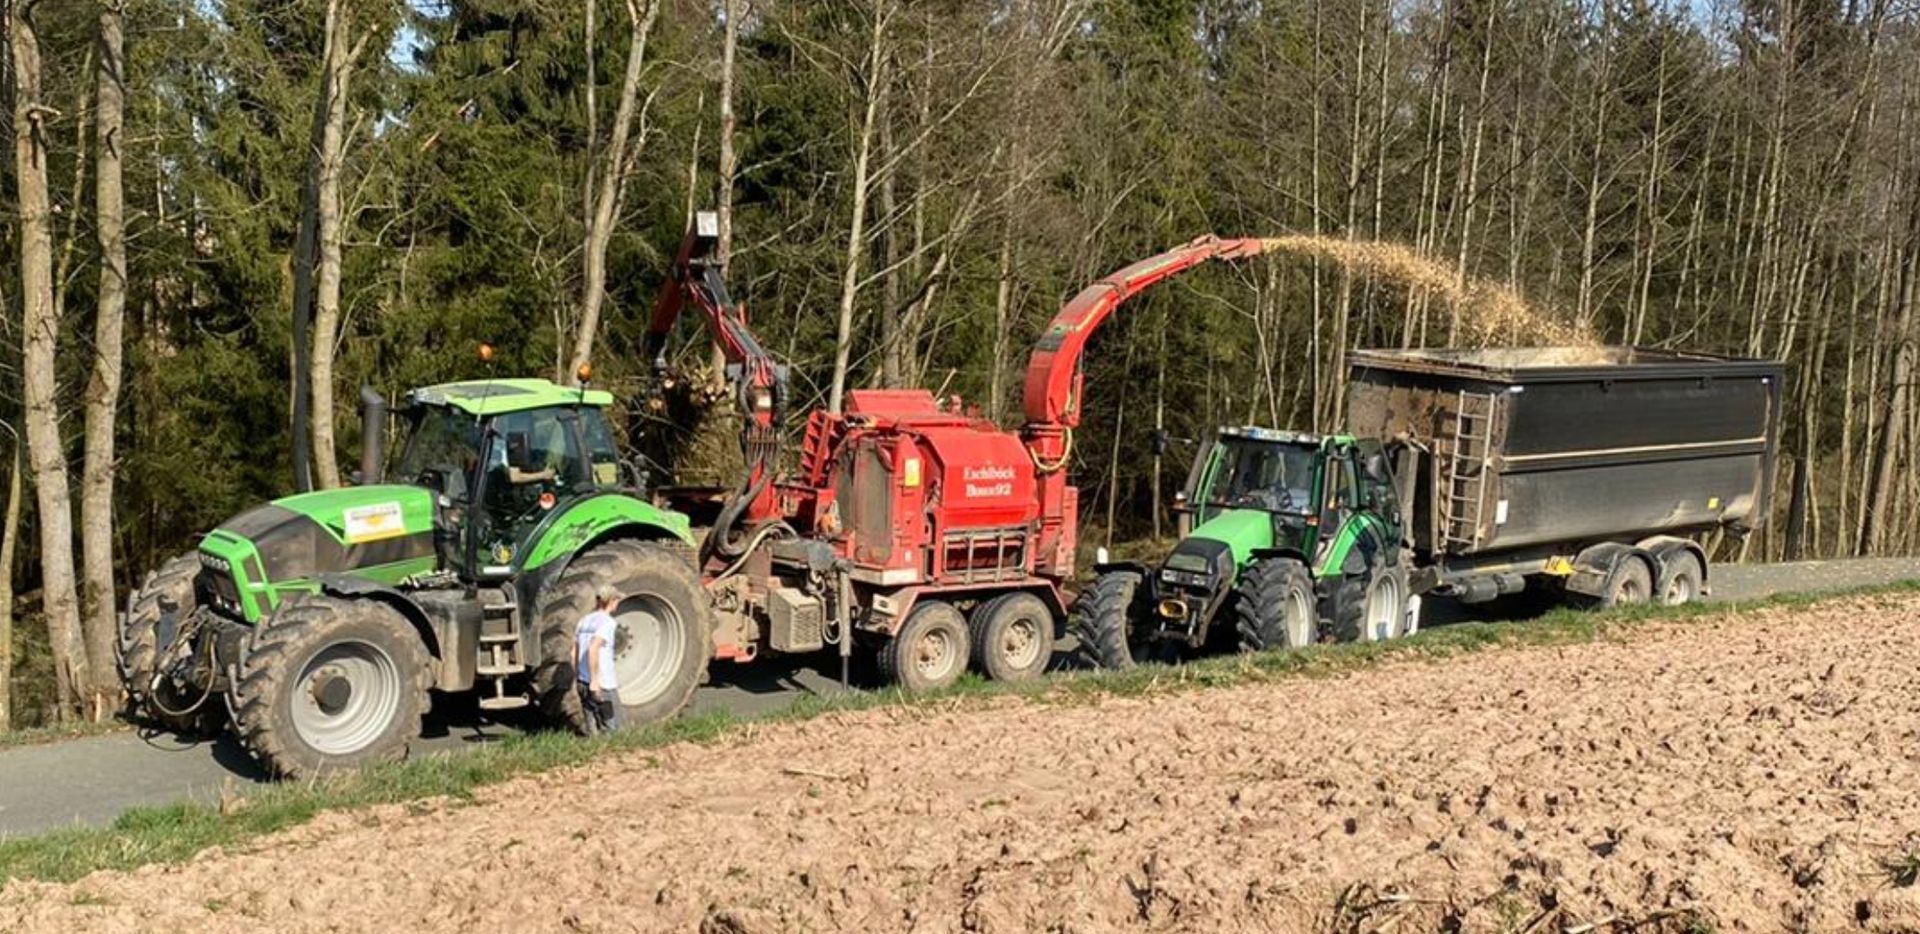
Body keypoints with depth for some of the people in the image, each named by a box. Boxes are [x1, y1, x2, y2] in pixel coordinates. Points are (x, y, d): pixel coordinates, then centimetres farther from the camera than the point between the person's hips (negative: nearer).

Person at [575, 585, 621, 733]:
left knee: (593, 729, 12)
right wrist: (594, 680, -23)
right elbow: (593, 649, -25)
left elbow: (574, 653, 13)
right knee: (610, 729, 2)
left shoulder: (584, 621, 11)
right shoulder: (607, 622, -12)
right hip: (603, 685, -7)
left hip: (583, 682, 7)